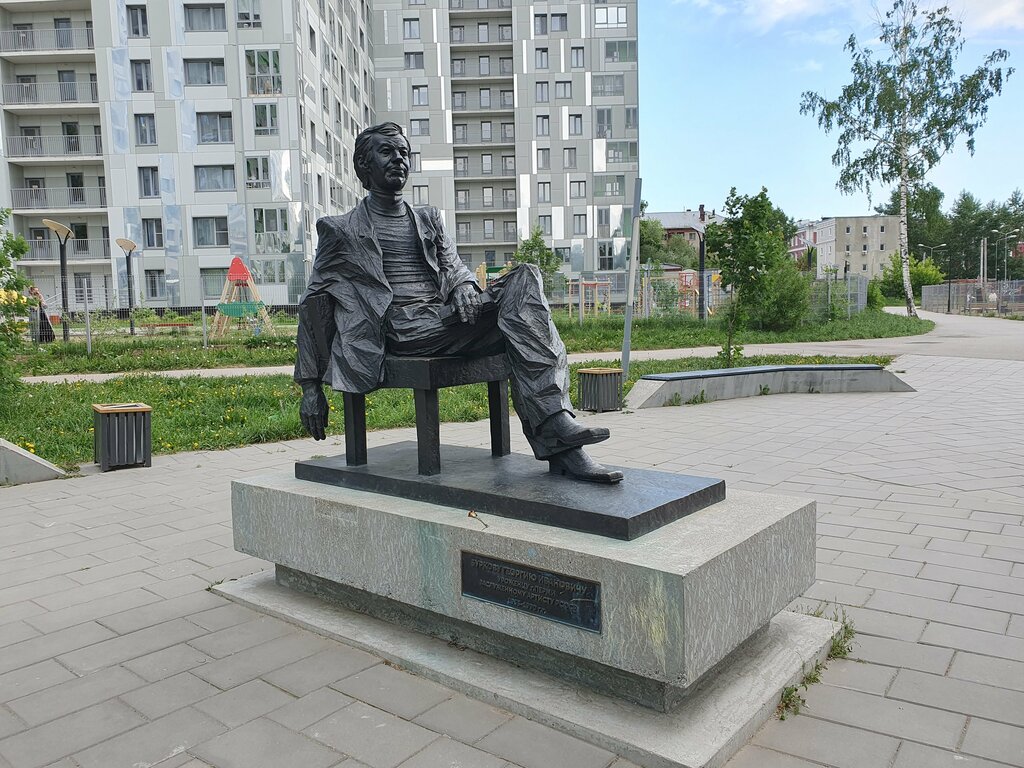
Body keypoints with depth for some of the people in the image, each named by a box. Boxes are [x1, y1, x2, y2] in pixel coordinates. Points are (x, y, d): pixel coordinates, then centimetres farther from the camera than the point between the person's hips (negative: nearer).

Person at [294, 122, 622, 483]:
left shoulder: (429, 218, 29)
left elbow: (454, 265, 20)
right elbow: (315, 306, 10)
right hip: (404, 329, -5)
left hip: (447, 317, 5)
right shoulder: (341, 230, 14)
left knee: (524, 279, -25)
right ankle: (561, 447, -35)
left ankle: (555, 428, -33)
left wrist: (464, 284, -9)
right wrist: (311, 387, 2)